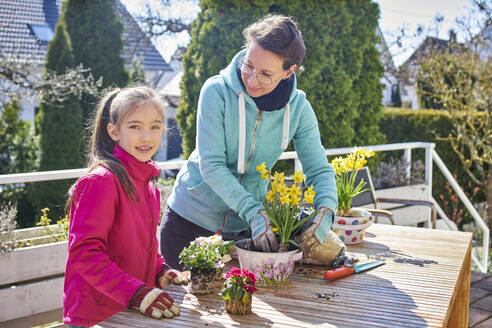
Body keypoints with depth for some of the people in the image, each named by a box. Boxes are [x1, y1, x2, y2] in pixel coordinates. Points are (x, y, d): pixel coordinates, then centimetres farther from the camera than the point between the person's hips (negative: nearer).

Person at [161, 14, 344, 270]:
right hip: (192, 214, -2)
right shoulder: (217, 91, -20)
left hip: (246, 225, 2)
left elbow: (319, 169, -8)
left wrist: (325, 213, -29)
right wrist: (254, 212, -34)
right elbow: (211, 165, -24)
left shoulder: (297, 107, -11)